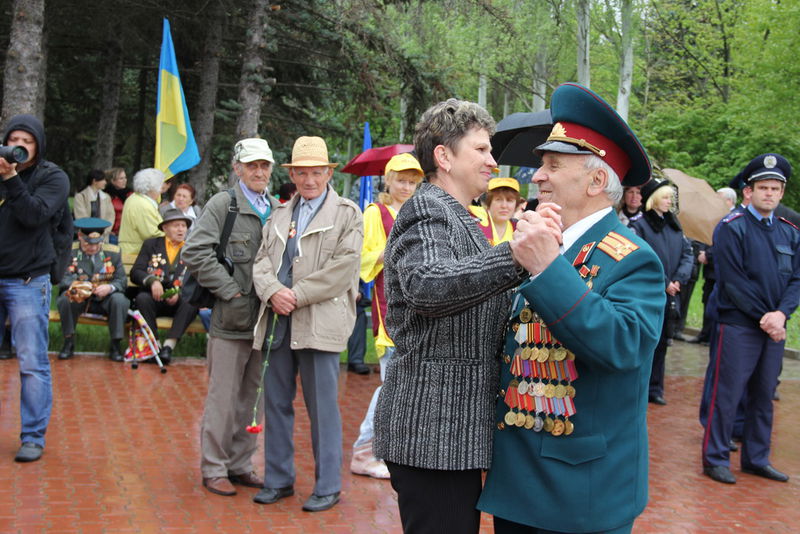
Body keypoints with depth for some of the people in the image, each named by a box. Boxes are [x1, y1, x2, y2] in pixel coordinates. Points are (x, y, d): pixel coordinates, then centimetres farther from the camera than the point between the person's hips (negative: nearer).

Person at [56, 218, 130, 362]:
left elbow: (122, 280, -2)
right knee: (66, 297, -31)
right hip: (79, 299, 0)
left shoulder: (113, 252, 4)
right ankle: (69, 343, -13)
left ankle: (115, 345, -15)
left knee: (120, 300, -30)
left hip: (104, 300, 1)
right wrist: (76, 285, -33)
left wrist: (110, 287, -26)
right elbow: (63, 279, -10)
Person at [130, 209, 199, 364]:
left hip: (179, 301, 0)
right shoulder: (151, 245, 14)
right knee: (142, 298, -33)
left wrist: (180, 293, -17)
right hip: (154, 298, 0)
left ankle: (169, 345, -33)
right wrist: (152, 280, -18)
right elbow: (135, 273, 3)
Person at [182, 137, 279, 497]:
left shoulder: (277, 209, 12)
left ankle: (240, 465, 26)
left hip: (264, 318, 5)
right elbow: (195, 252, -11)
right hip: (231, 319, -5)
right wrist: (229, 291, -13)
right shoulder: (223, 204, -4)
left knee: (250, 396, 13)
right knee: (223, 397, 2)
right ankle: (214, 469, 15)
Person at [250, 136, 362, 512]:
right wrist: (273, 291, -10)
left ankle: (328, 487, 12)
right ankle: (278, 480, 24)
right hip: (280, 321, 5)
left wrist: (296, 295, -13)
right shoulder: (280, 215, 19)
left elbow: (343, 266, -9)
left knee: (323, 408, 0)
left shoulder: (347, 213, 2)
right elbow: (263, 259, 11)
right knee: (276, 402, 11)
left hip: (320, 322, -5)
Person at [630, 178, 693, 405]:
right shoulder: (639, 226, -8)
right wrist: (663, 284, -14)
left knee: (661, 343, 10)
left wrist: (679, 279, -7)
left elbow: (688, 254, 9)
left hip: (671, 295, 6)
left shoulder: (674, 224, 12)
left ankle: (655, 388, 19)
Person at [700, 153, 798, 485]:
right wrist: (763, 317, -14)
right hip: (738, 326, -6)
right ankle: (715, 459, 10)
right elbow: (733, 281, -12)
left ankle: (756, 459, 25)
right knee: (727, 394, -1)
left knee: (764, 396, 13)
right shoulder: (731, 228, -7)